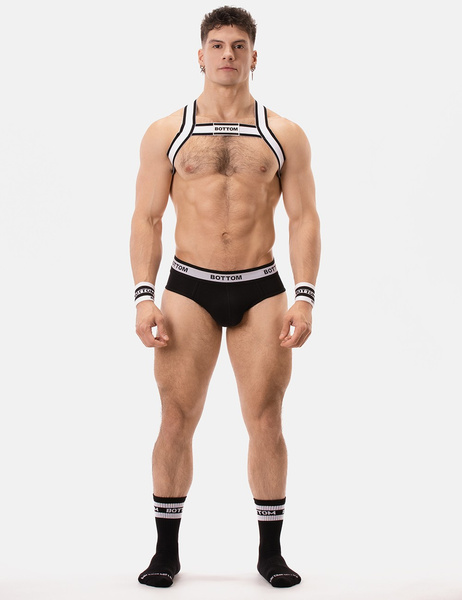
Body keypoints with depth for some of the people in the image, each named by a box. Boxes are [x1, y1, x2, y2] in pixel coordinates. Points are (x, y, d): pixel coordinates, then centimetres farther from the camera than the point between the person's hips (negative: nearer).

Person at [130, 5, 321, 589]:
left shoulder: (285, 136, 6)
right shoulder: (165, 133, 6)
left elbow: (304, 219, 4)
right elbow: (146, 218, 4)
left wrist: (304, 298, -6)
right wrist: (143, 297, -6)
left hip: (261, 290, 1)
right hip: (189, 288, 0)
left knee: (265, 421, 3)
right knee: (176, 421, 0)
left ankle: (270, 551, 15)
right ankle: (166, 550, 14)